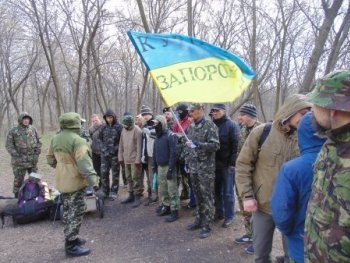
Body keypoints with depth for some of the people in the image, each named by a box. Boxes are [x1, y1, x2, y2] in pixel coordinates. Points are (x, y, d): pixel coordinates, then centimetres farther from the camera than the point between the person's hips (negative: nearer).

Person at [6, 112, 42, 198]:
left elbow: (38, 142, 10)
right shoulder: (13, 131, -1)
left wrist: (36, 154, 0)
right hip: (19, 161, -3)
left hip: (32, 160, 3)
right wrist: (17, 156, -11)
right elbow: (9, 145, -4)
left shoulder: (33, 129, 7)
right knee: (18, 180, 3)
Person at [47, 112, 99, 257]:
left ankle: (71, 238, 33)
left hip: (62, 180, 9)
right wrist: (92, 179, -30)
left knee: (67, 210, 20)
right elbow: (83, 162, -28)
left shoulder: (55, 139, 7)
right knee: (76, 212, 0)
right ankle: (72, 245, 7)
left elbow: (50, 159, 18)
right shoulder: (78, 140, -20)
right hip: (75, 181, -9)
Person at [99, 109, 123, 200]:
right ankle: (105, 191, 19)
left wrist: (116, 149, -14)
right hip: (104, 154, 4)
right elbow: (100, 138, 13)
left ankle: (114, 192, 16)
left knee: (115, 174, 5)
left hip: (115, 154, -3)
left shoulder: (119, 127, -6)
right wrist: (103, 148, 0)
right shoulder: (103, 127, 6)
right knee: (104, 173, 5)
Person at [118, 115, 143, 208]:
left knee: (135, 178, -3)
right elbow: (121, 144, 12)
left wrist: (138, 159, -18)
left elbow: (139, 146, -16)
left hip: (134, 159, -7)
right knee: (129, 178, 14)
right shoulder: (123, 130, 8)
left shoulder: (137, 131, -14)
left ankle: (137, 197, 6)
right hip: (126, 159, 7)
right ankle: (131, 195, 25)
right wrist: (120, 157, 9)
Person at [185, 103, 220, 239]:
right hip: (193, 166, 7)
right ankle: (200, 219, 29)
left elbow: (215, 145, -17)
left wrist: (198, 144, -25)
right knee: (198, 195, 15)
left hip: (206, 167, -7)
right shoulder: (190, 127, 11)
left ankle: (207, 225, 8)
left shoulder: (210, 125, -10)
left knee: (207, 196, 0)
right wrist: (187, 162, 15)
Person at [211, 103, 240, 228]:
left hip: (227, 164, -5)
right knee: (216, 190, 14)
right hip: (214, 163, 6)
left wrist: (232, 163, -17)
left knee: (227, 192, 3)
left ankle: (229, 216, 15)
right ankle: (219, 213, 27)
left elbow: (235, 145, -12)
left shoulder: (232, 125, -7)